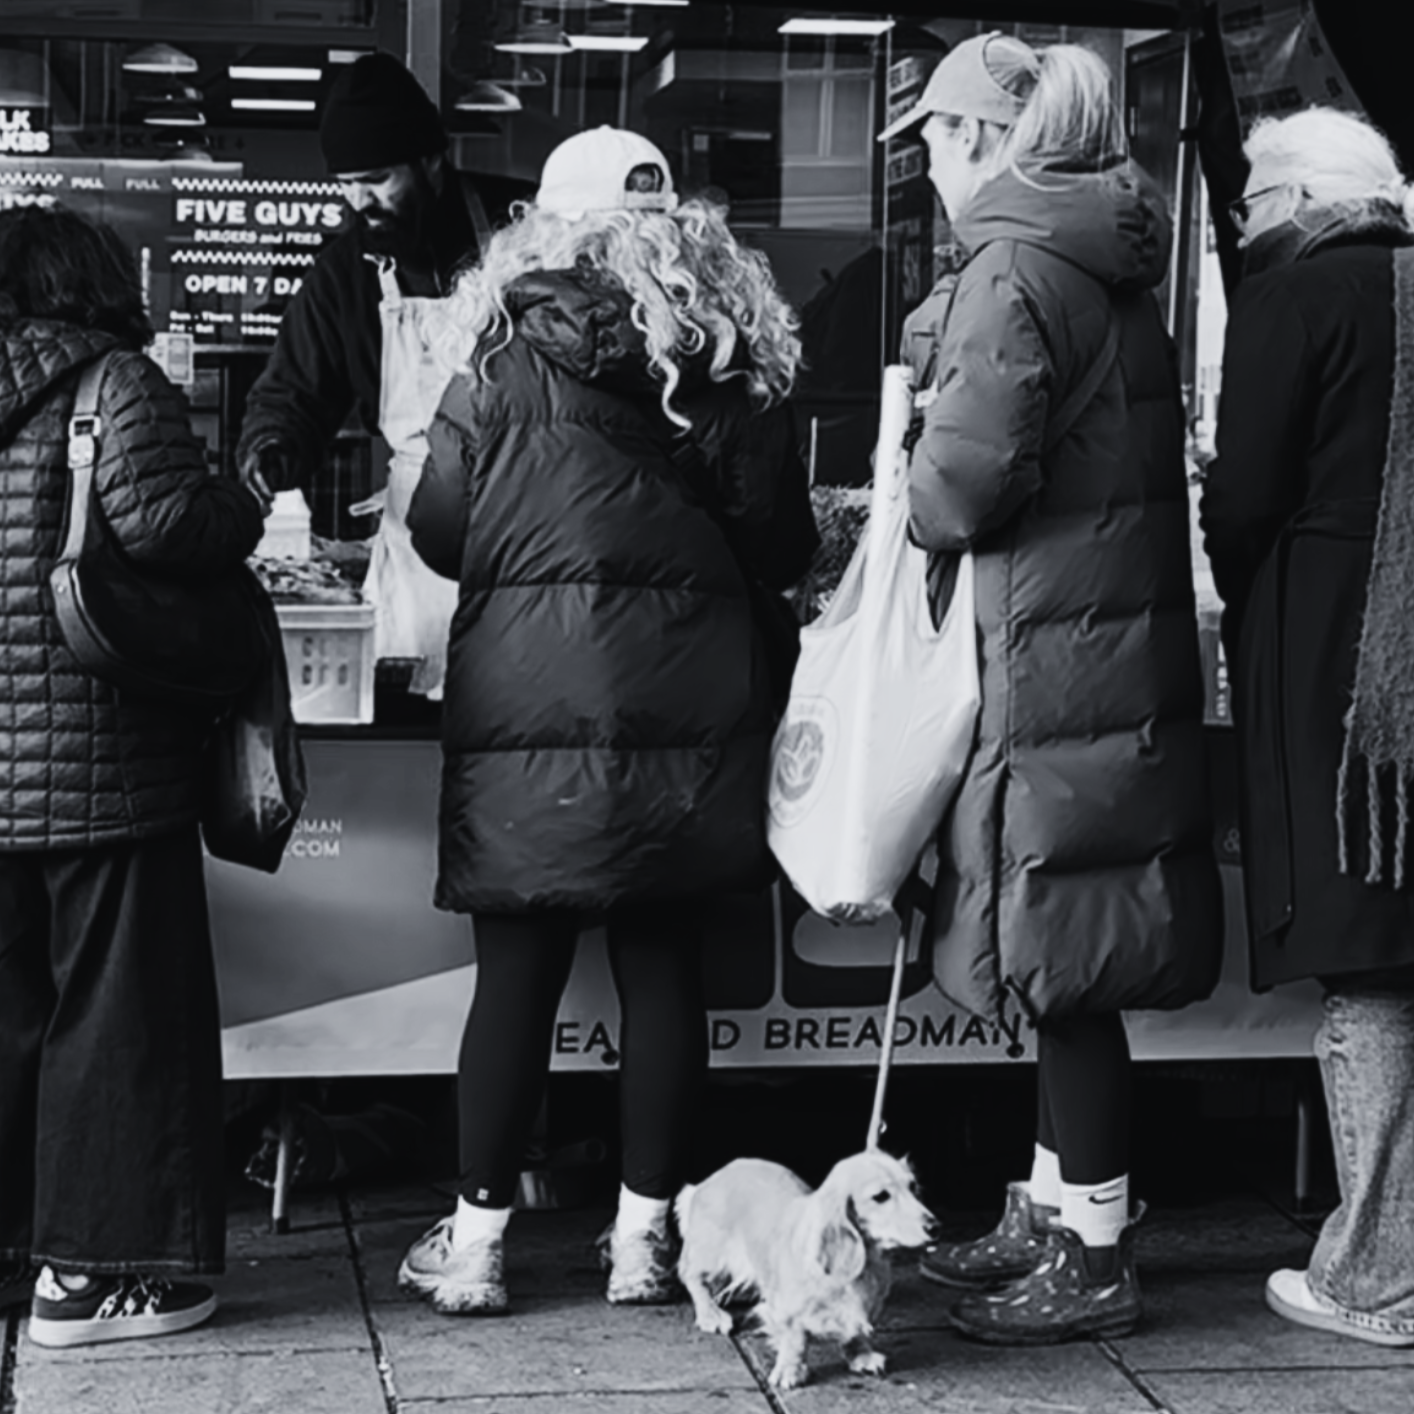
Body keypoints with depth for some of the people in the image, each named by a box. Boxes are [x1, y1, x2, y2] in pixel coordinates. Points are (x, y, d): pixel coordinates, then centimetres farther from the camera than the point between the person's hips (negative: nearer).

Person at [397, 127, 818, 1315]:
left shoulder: (507, 360, -2)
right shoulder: (732, 360, 3)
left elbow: (439, 532, 1)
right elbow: (782, 547, 5)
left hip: (531, 706, -1)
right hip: (684, 710, 2)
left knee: (518, 970, 4)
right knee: (664, 962, 8)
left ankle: (477, 1241, 12)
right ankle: (645, 1237, 15)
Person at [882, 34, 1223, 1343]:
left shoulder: (1012, 274, -14)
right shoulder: (1112, 270, 15)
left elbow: (965, 486, -20)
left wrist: (912, 482, 0)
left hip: (1050, 659, -9)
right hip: (1127, 644, 9)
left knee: (1066, 963, -2)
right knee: (1071, 963, 16)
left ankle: (1093, 1260, 7)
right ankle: (1054, 1212, 27)